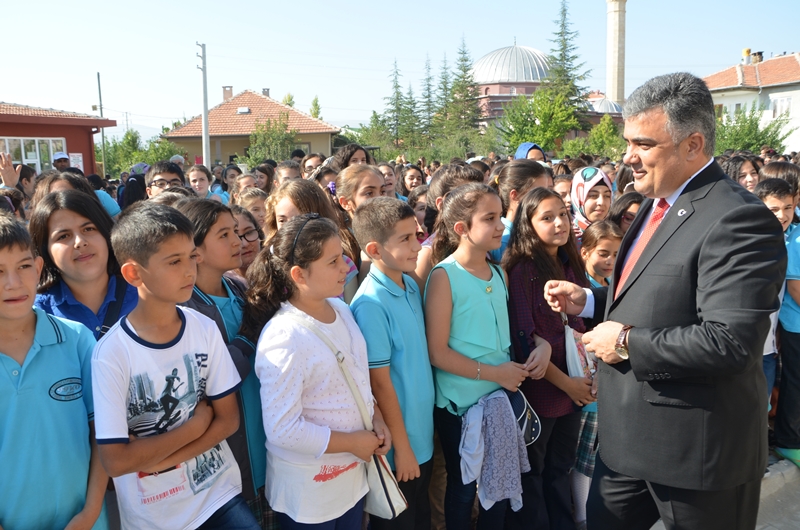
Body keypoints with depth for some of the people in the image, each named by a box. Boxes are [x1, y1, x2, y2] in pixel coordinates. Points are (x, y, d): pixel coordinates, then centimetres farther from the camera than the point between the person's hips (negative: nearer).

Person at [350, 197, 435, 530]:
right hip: (399, 444, -7)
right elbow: (379, 382, -20)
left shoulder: (411, 286, 0)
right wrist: (401, 446, -13)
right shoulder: (371, 304, -24)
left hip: (423, 433, 7)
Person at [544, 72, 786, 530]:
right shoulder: (658, 203, 8)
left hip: (696, 446, -8)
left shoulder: (739, 220, -22)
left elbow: (729, 341, -29)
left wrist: (628, 343, -19)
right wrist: (587, 301, 3)